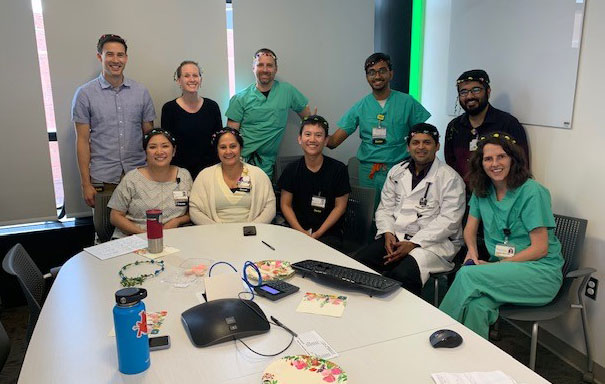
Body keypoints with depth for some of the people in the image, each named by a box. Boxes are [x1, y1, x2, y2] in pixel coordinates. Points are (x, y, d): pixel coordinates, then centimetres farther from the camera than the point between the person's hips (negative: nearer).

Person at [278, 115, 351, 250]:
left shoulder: (338, 169, -3)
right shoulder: (292, 169, 4)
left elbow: (340, 206, -1)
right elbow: (285, 205, 6)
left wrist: (318, 233, -9)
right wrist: (301, 231, -8)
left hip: (328, 233, -2)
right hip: (297, 230, 2)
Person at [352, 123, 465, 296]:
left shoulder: (450, 178, -3)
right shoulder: (396, 172, 15)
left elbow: (448, 221, -10)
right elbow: (385, 208, 15)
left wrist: (413, 244, -18)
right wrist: (388, 234, -5)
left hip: (434, 242, -5)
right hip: (395, 236, 5)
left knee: (403, 275, -34)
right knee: (358, 263, -19)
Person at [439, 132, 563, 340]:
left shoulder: (532, 192, -11)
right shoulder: (482, 190, 8)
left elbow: (540, 248, -12)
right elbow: (470, 228, 17)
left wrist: (496, 265, -14)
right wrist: (472, 250, -5)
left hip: (540, 271, -4)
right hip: (502, 268, 4)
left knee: (467, 275, -29)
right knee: (477, 306, -32)